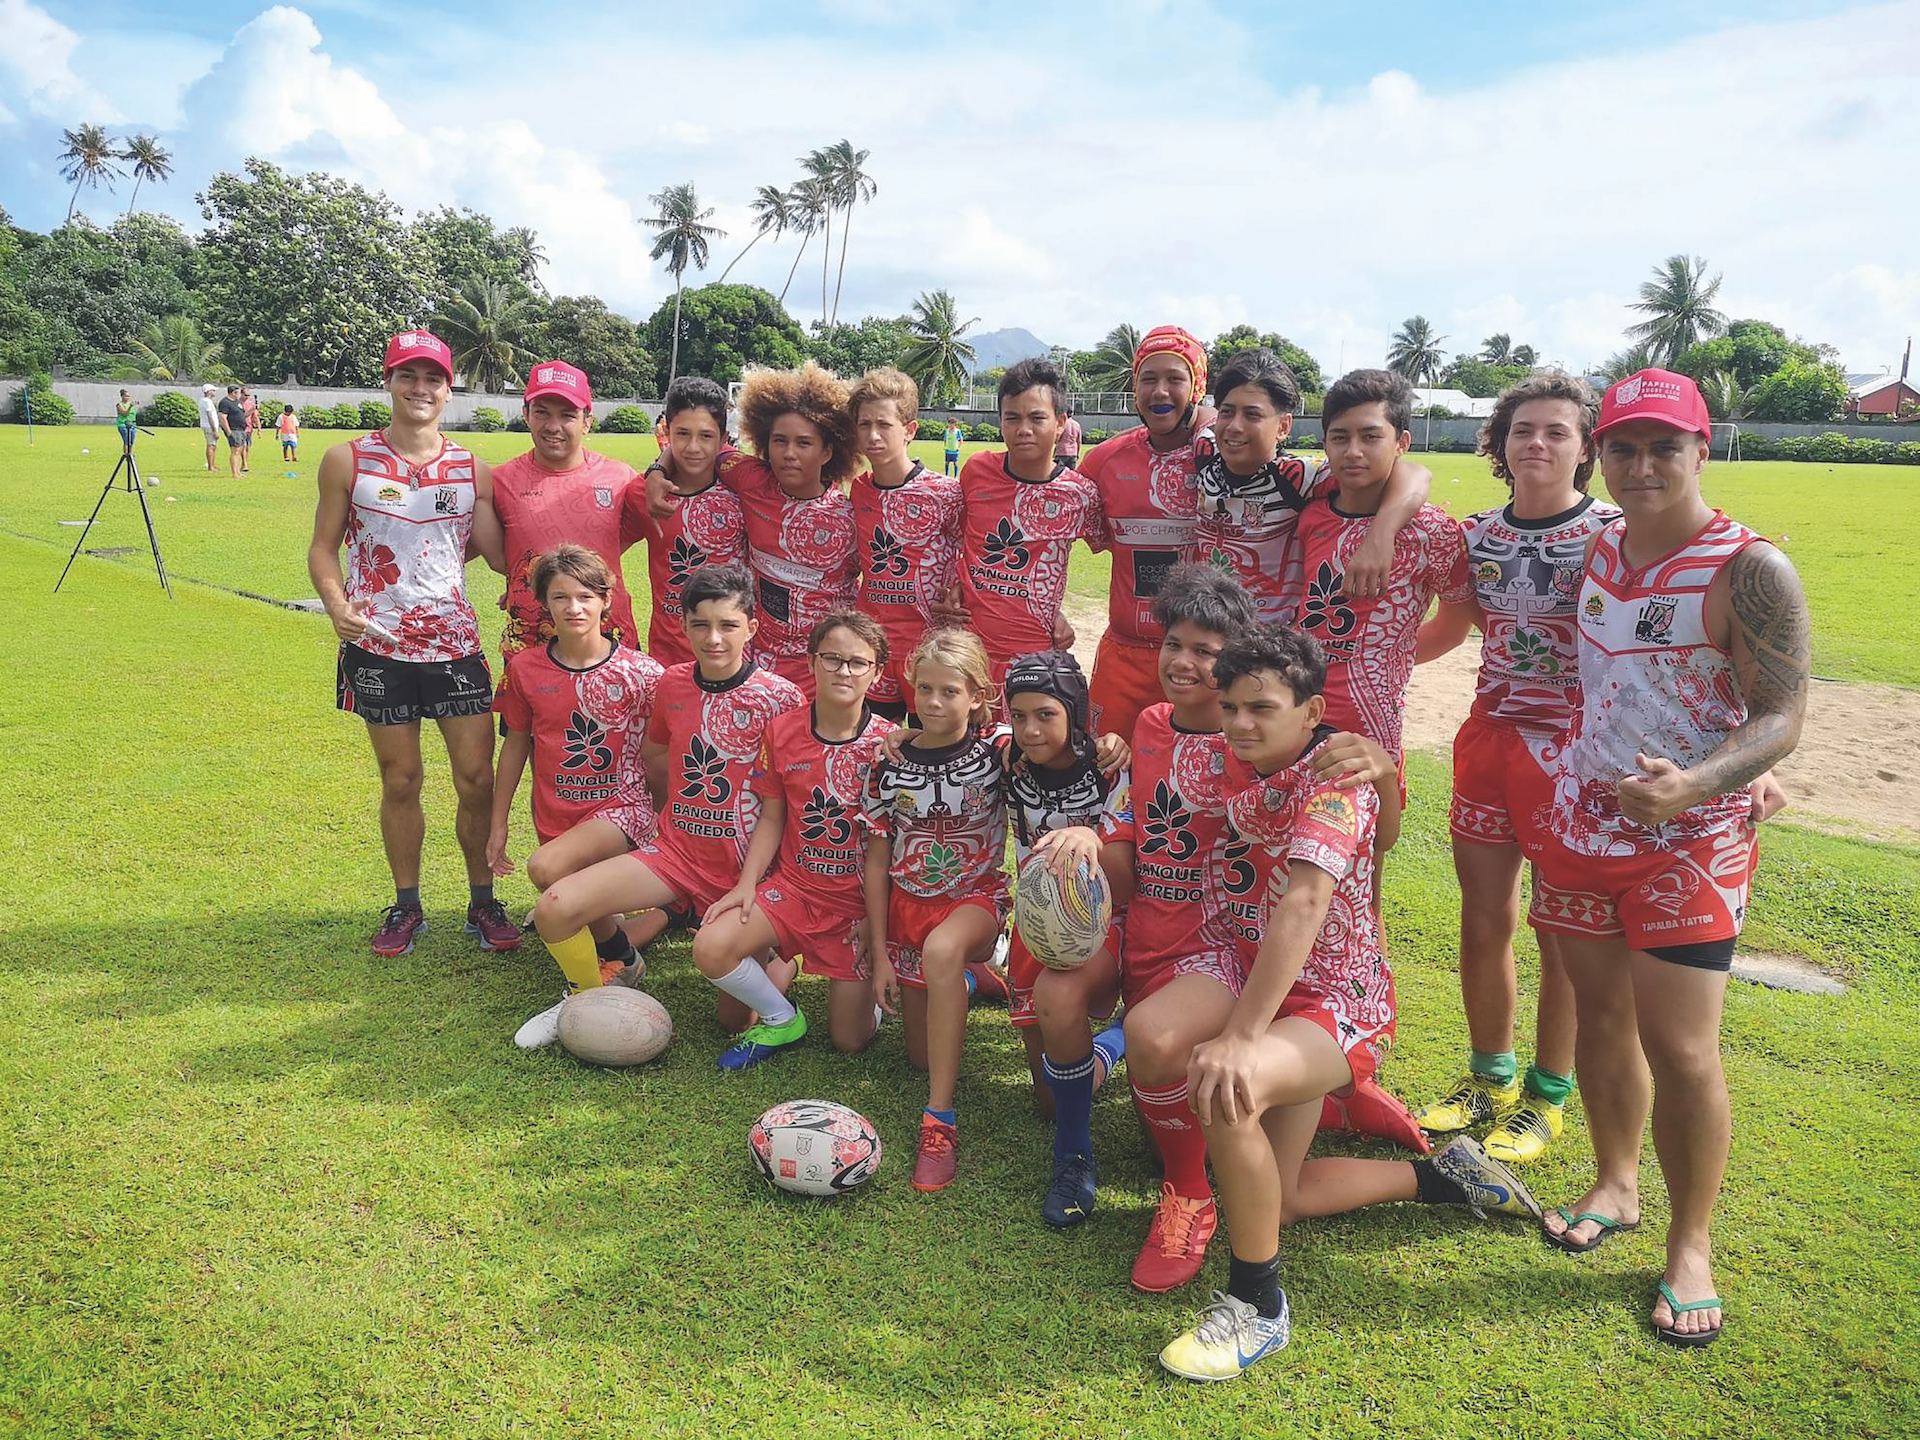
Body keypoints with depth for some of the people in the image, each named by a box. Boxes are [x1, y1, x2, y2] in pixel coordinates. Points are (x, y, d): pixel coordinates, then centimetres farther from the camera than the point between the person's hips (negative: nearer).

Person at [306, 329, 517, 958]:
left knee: (478, 779, 1)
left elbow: (499, 553, 2)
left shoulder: (472, 470, 5)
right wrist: (337, 605, -14)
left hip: (455, 643, 1)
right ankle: (406, 907, 25)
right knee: (400, 781, 8)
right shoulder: (348, 461, 0)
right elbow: (323, 547, 3)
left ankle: (482, 903, 18)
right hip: (379, 647, -1)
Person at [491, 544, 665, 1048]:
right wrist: (498, 826, 14)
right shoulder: (525, 669, 0)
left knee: (547, 869, -30)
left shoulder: (640, 672, -9)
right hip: (556, 814, 5)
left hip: (622, 808, -5)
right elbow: (515, 746, 11)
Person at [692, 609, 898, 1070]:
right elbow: (771, 818, 6)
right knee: (710, 948, -21)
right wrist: (746, 885, -6)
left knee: (850, 1040, -5)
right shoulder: (783, 731, -2)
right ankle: (780, 1019, 7)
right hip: (793, 883, 3)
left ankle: (865, 986, 32)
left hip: (859, 897, -3)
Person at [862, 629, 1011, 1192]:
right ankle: (962, 979, 40)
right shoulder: (892, 764, -3)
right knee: (921, 1055, 6)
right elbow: (877, 859, 2)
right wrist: (880, 954, 0)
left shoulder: (997, 753, -9)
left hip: (976, 897, -3)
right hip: (907, 902, 4)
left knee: (941, 950, -41)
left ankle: (940, 1123, -34)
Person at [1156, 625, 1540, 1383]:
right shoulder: (1248, 774, 5)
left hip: (1337, 1005, -9)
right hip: (1268, 991, 9)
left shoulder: (1329, 779, -21)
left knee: (1225, 1091, -38)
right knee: (1271, 1198, 15)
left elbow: (1302, 905, -35)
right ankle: (1443, 1175, 35)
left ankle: (1258, 1305, -17)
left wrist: (1238, 1038, -43)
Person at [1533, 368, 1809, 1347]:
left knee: (1679, 1047, -4)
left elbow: (1782, 717, -16)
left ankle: (1691, 1245, 15)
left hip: (1688, 842, -5)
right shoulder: (1601, 550, 6)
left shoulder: (1749, 570, -13)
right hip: (1581, 822, 6)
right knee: (1601, 1012, 14)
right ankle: (1615, 1186, 33)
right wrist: (1568, 780, 10)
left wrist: (1694, 784, -34)